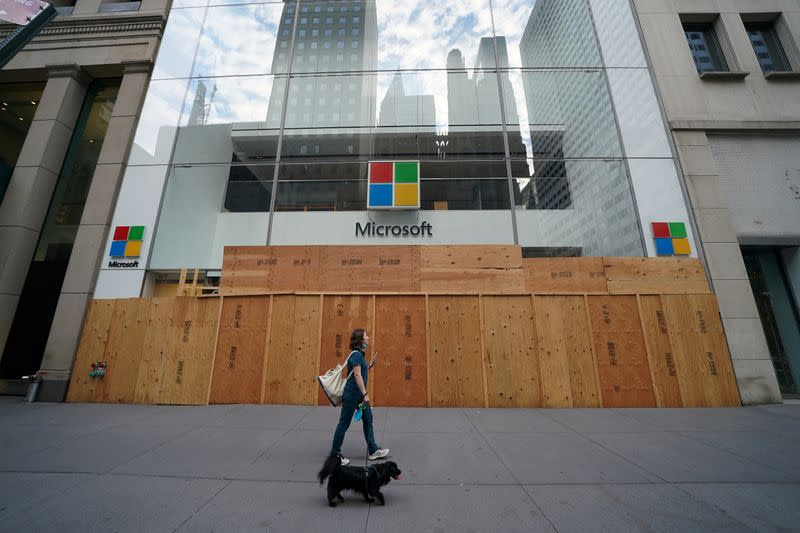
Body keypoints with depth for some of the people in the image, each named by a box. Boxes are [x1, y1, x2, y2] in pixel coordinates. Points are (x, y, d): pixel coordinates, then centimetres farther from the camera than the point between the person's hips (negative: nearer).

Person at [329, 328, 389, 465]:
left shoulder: (361, 354, 10)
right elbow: (357, 375, -25)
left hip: (359, 394, 10)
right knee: (344, 423, 5)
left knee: (368, 420, 13)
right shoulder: (355, 354, -19)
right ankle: (335, 454, 21)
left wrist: (369, 366, 6)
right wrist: (365, 394, -27)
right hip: (352, 393, -10)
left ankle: (373, 451, 24)